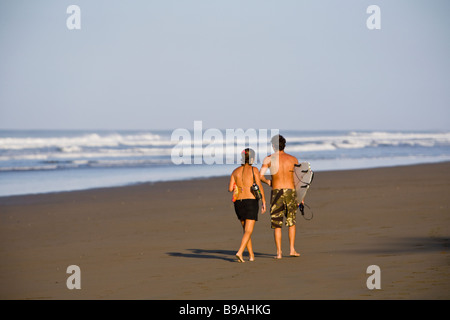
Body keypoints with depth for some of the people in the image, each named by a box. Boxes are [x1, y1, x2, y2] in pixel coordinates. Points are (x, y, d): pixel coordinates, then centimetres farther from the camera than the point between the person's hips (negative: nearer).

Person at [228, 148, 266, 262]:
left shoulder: (235, 171, 7)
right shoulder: (254, 170, -3)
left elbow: (230, 189, 0)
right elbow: (259, 187, -6)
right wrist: (264, 202, -1)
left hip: (238, 202, 4)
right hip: (251, 201, -4)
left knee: (246, 230, 18)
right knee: (248, 231, -5)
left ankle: (251, 255, 20)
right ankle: (240, 252, -24)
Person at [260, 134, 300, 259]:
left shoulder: (269, 159, 1)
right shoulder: (293, 159, 6)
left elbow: (260, 175, -7)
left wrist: (267, 182, 13)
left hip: (276, 192, -1)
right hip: (291, 191, 1)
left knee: (277, 225, 5)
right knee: (291, 222, 17)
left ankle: (278, 252, 1)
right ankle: (292, 249, 9)